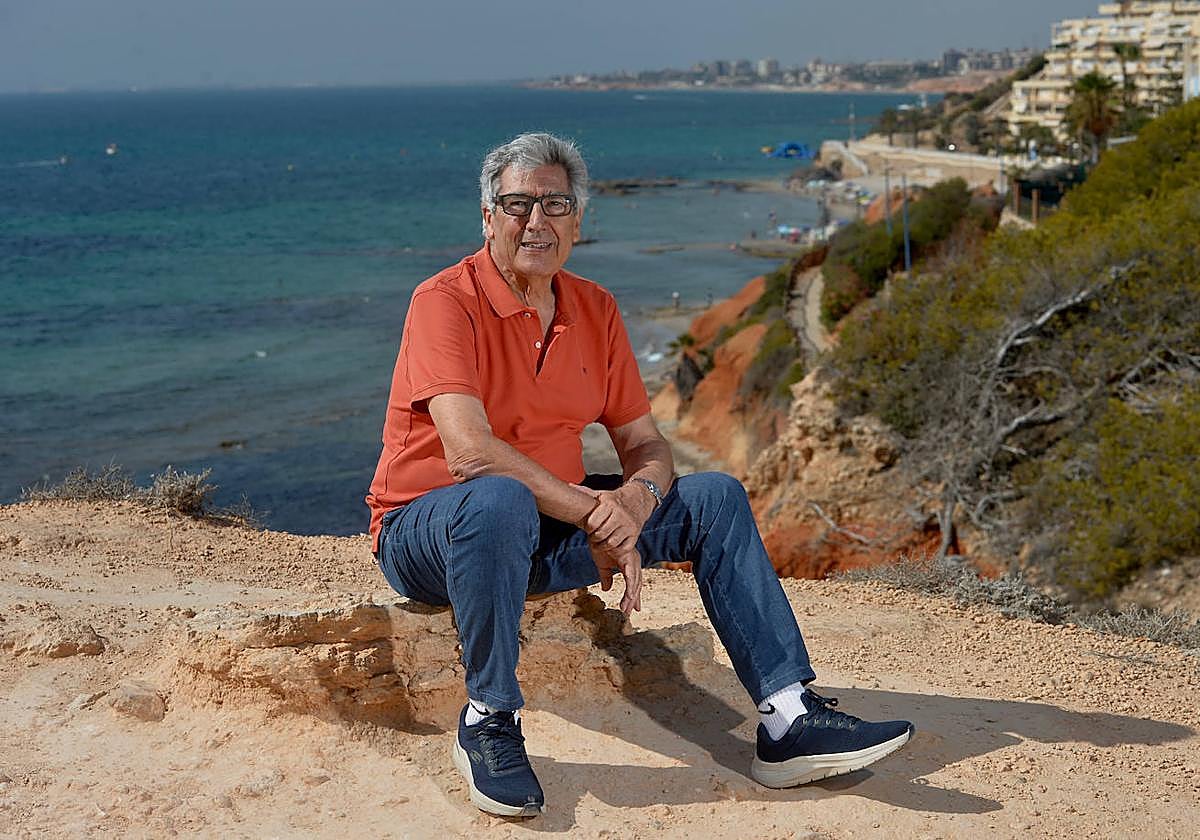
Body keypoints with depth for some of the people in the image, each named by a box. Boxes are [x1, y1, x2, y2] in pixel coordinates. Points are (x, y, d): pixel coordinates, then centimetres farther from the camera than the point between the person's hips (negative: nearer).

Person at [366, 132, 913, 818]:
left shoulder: (596, 310, 5)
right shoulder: (445, 301, -16)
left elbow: (645, 444, 6)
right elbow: (468, 452, -29)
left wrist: (637, 497, -18)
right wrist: (589, 511, -28)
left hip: (553, 529, 7)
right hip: (427, 528, -7)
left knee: (715, 497, -2)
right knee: (498, 501, -42)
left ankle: (790, 721, -5)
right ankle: (489, 724, -23)